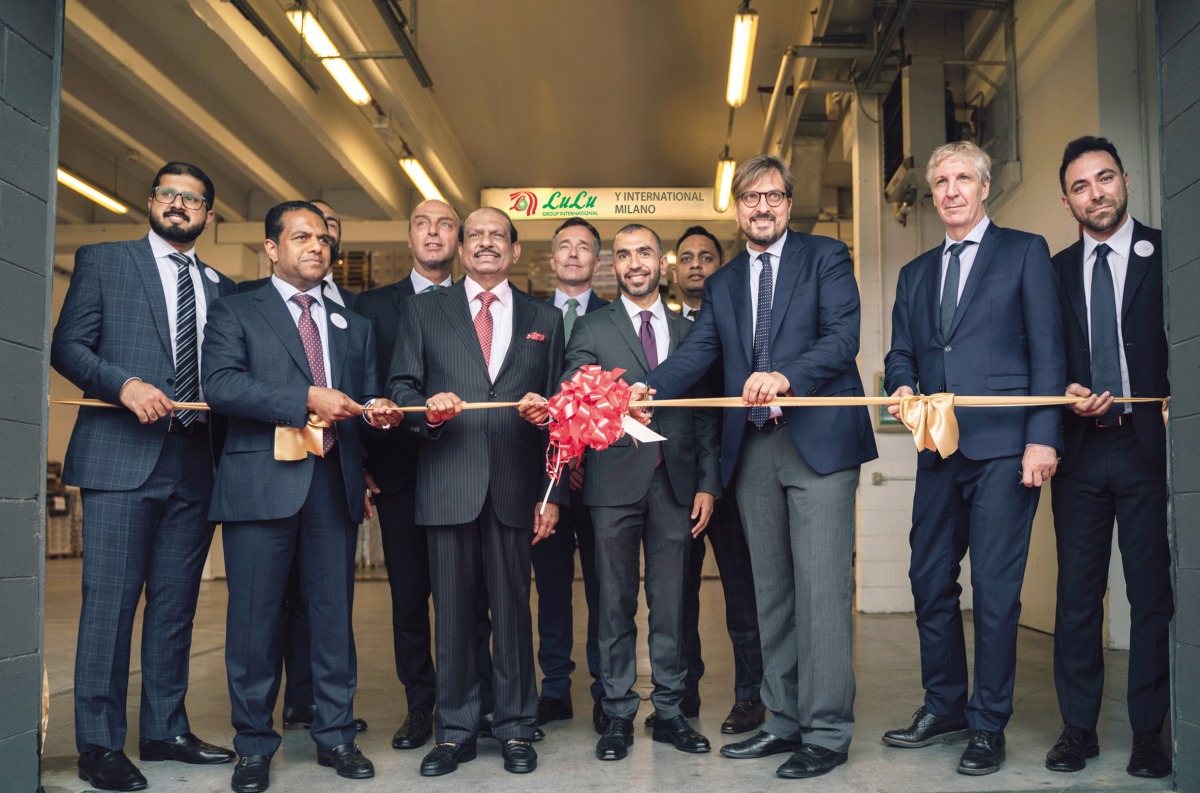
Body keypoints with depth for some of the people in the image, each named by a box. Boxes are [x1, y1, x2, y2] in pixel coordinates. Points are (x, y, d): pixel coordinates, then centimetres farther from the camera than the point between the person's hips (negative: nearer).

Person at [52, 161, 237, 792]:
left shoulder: (220, 288, 17)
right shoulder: (102, 261, 8)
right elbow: (67, 345, 0)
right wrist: (125, 384, -17)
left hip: (195, 463, 4)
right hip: (122, 458, -4)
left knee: (176, 602, 9)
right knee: (110, 600, -3)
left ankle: (165, 730, 20)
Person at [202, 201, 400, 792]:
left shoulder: (353, 325, 20)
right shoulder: (236, 312, 6)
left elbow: (368, 395, 20)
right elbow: (220, 385, -9)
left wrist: (379, 411, -4)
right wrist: (306, 399, -16)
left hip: (334, 482, 4)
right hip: (262, 481, -3)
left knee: (334, 612, 6)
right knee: (255, 614, 1)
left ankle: (335, 734, 18)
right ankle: (254, 744, 14)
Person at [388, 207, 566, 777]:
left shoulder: (545, 319, 15)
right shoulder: (422, 309, 13)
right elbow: (400, 387, 7)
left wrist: (548, 452, 0)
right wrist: (427, 407, -14)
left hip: (516, 485, 0)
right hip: (448, 483, 0)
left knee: (513, 608, 4)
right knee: (452, 611, 4)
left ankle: (515, 729, 16)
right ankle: (454, 732, 16)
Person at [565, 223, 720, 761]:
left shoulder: (688, 332, 14)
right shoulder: (592, 329, 8)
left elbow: (704, 416, 12)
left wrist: (707, 484, 5)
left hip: (675, 484, 2)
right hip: (616, 481, -2)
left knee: (670, 604, 7)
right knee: (616, 602, 4)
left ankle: (669, 711, 17)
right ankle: (618, 715, 13)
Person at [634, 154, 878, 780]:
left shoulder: (825, 258, 4)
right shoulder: (722, 283, 18)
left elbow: (842, 337, -9)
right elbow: (695, 353, 5)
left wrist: (785, 376, -26)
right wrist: (647, 390, -14)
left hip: (817, 441, -5)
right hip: (752, 450, 5)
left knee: (820, 588, -6)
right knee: (771, 592, 10)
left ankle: (826, 733, 2)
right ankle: (785, 722, 20)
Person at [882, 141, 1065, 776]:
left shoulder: (1024, 252, 5)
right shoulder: (916, 272, 20)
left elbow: (1047, 349, -2)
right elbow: (901, 355, 20)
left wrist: (1042, 437, -11)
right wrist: (902, 387, -3)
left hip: (1003, 445, -5)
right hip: (939, 448, 5)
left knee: (995, 590, -3)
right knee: (930, 581, 9)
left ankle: (988, 725, 10)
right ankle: (944, 708, 24)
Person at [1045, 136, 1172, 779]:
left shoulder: (1166, 254, 4)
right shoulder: (1056, 270, 13)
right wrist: (1067, 394, -6)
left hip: (1148, 444, -2)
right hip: (1081, 448, 3)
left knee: (1152, 593, 1)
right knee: (1077, 593, 5)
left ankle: (1149, 733, 11)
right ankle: (1078, 728, 14)